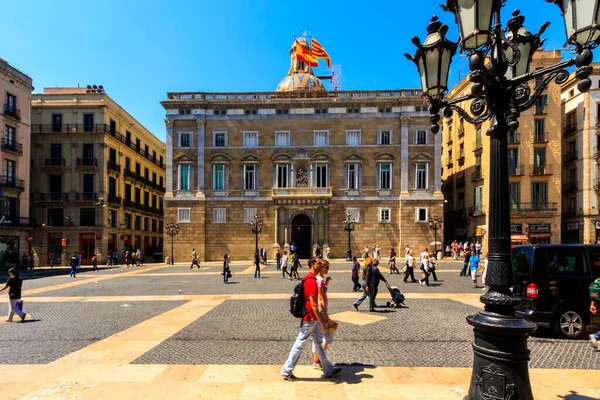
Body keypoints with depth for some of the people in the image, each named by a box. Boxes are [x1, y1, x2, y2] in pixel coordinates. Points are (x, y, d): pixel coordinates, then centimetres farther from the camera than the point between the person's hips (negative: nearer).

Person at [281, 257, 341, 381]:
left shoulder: (308, 278, 8)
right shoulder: (312, 281, -23)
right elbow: (313, 305, -25)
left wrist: (321, 317, 23)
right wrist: (322, 323, -21)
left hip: (312, 318, 10)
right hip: (309, 319, -10)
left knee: (318, 343, 18)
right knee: (299, 344, 3)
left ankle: (328, 370, 30)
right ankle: (287, 371, 17)